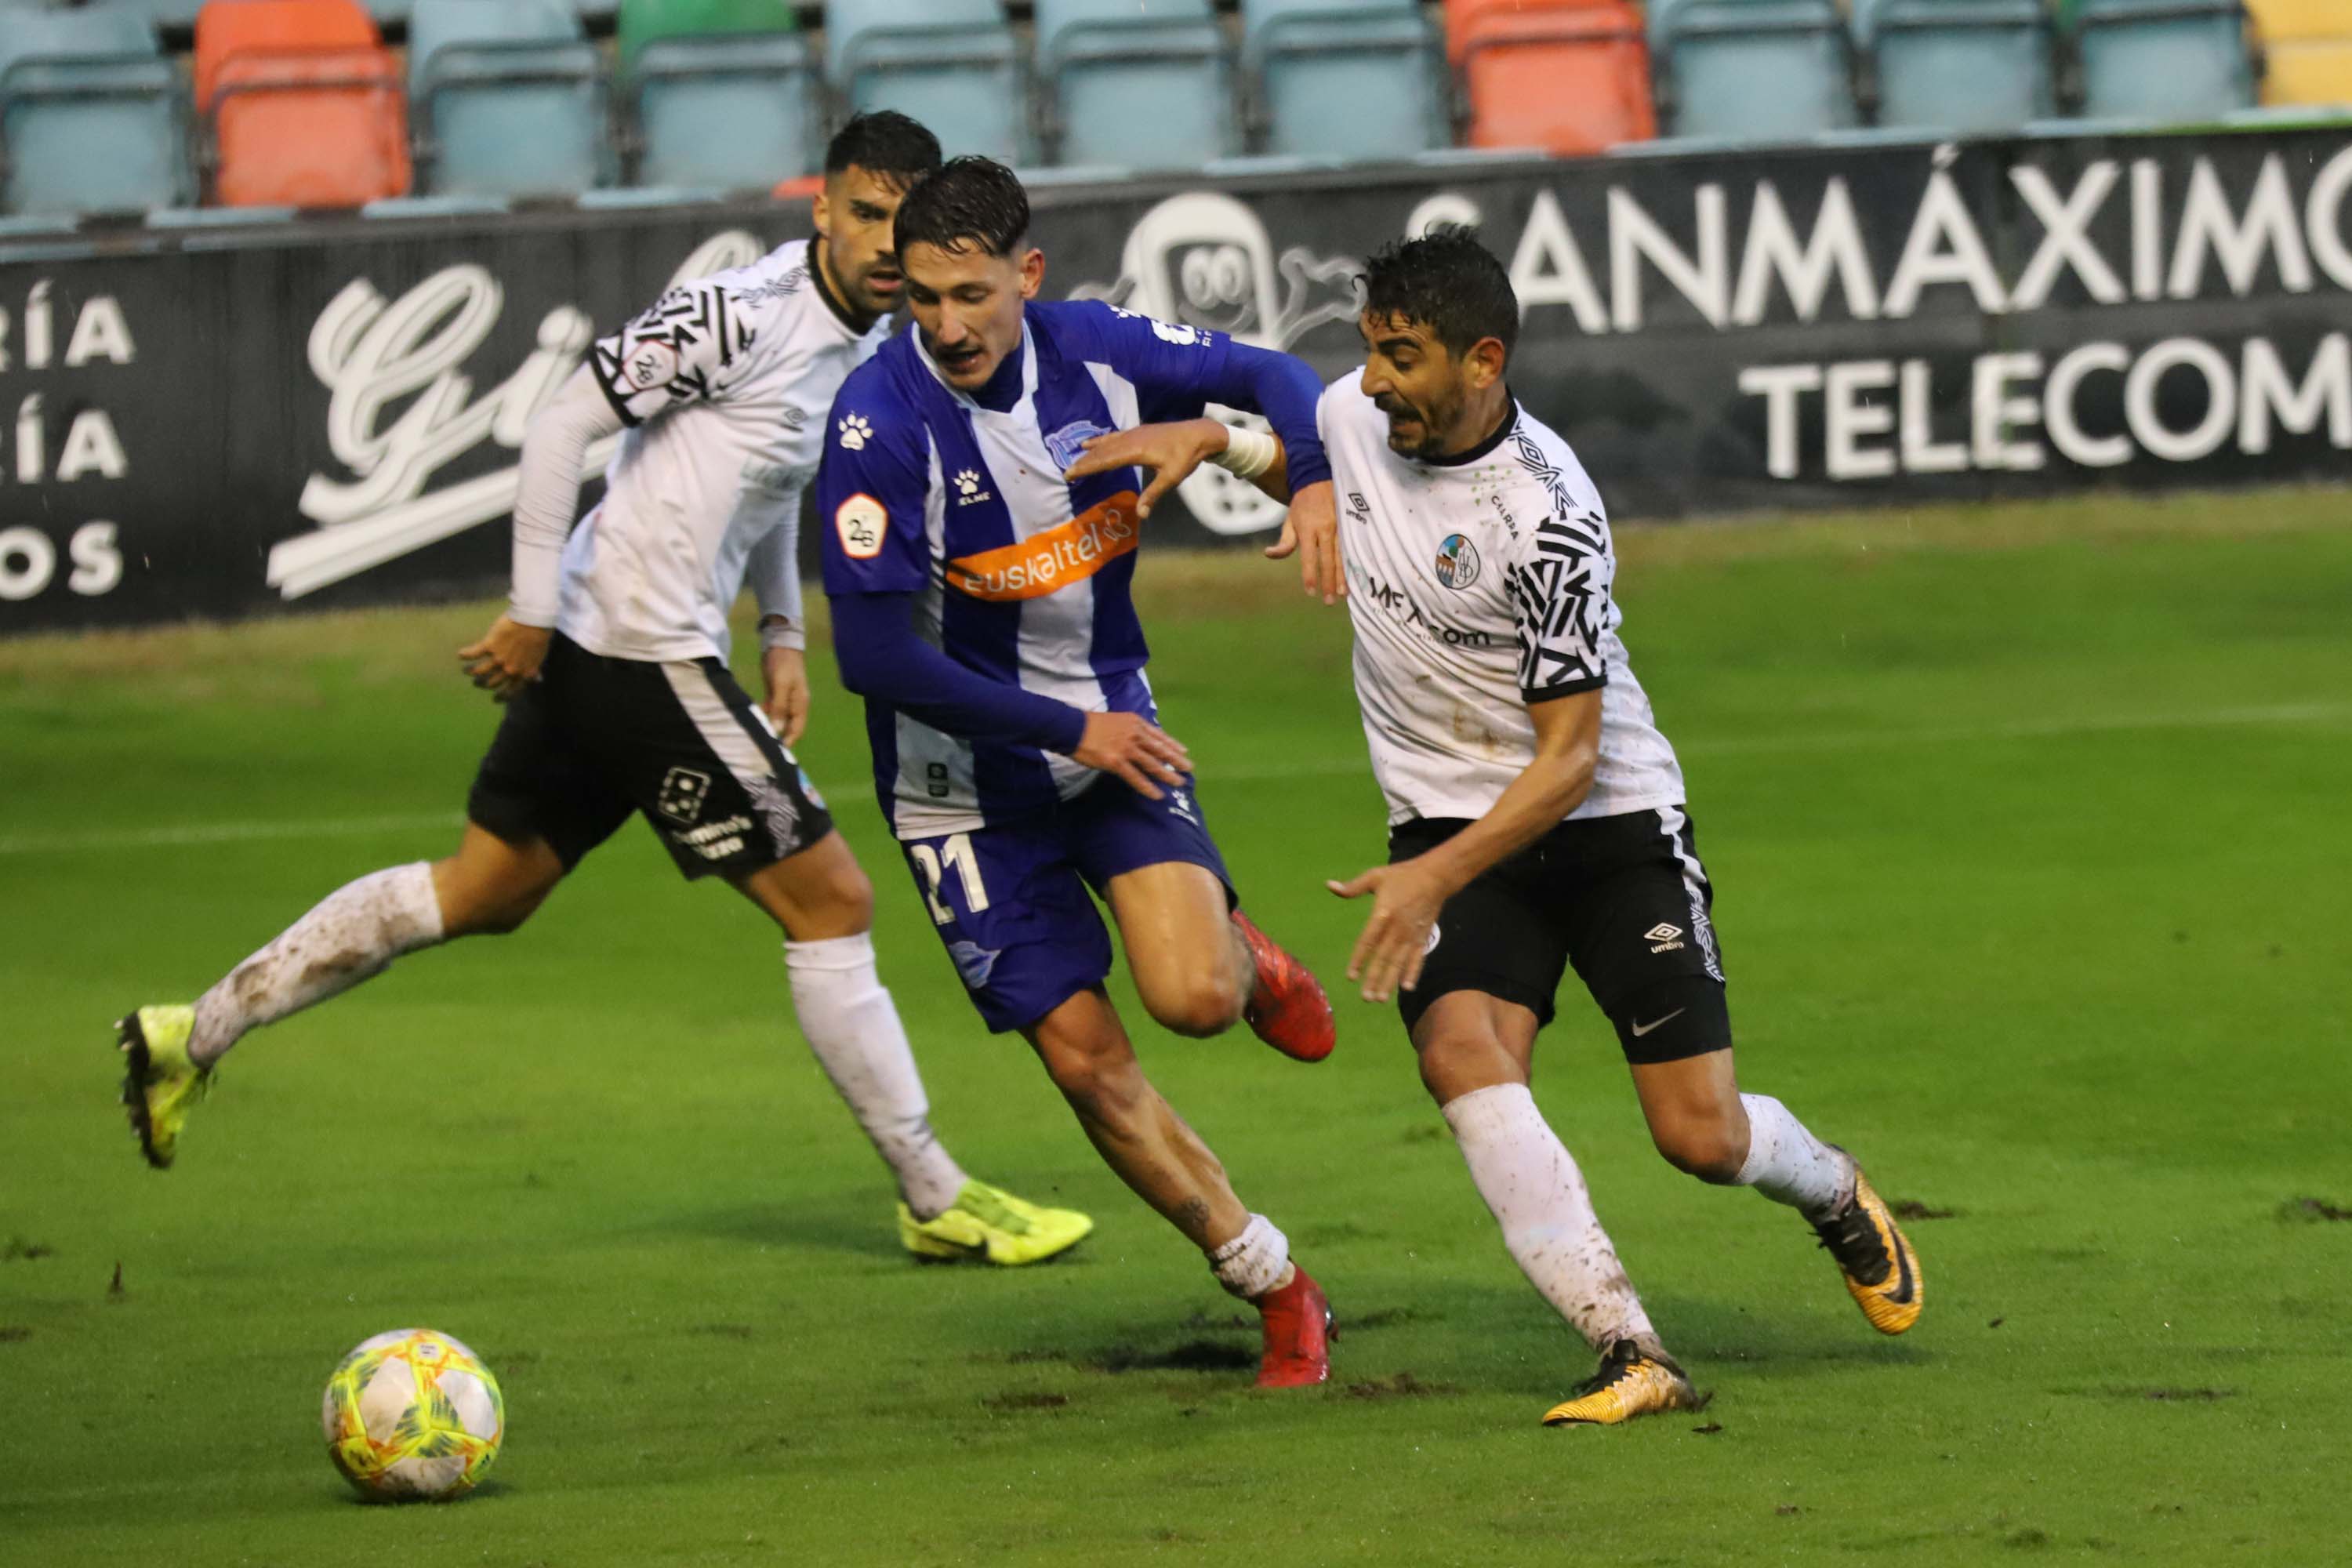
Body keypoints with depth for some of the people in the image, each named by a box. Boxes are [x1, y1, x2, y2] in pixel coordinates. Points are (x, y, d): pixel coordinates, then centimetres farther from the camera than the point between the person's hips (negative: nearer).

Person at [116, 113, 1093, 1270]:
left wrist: (782, 632, 18)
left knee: (480, 895, 17)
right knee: (830, 904, -4)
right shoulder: (740, 313, -19)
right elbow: (561, 426, -16)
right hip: (642, 654, -10)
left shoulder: (876, 344, 10)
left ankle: (196, 1035, 22)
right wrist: (533, 614, -15)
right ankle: (937, 1202, 5)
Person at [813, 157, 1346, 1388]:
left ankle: (1247, 962, 19)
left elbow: (1265, 375, 6)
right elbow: (876, 655, -24)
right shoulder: (881, 421, -23)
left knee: (1195, 998, -19)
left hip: (1111, 728, 2)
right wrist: (1066, 730, -21)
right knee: (1086, 1059, -3)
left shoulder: (1092, 352, -11)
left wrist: (1315, 479, -16)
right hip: (967, 782, -2)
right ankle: (1278, 1294, 14)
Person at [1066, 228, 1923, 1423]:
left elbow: (1569, 756, -23)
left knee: (1702, 1138, -5)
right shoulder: (1355, 413, -4)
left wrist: (1436, 877, -33)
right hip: (1447, 820, 5)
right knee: (1463, 1050, -25)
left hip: (1608, 819, -5)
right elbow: (1313, 470, 24)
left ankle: (1834, 1193, 33)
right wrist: (1204, 437, 4)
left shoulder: (1545, 518, -25)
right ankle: (1626, 1349, -29)